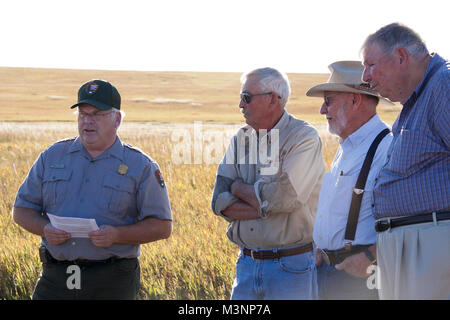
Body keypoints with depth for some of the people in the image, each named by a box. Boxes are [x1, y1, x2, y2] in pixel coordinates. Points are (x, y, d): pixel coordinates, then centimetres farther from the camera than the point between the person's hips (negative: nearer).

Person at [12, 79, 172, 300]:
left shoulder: (140, 166, 2)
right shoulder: (52, 156, 12)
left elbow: (162, 227, -1)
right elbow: (22, 209, 15)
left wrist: (116, 235, -16)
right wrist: (45, 229, -7)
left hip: (112, 282, -2)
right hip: (55, 280, 2)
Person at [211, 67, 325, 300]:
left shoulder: (304, 138, -8)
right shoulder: (241, 139, 11)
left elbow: (283, 196, -20)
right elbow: (219, 202, 2)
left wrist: (239, 188, -2)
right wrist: (266, 208, -12)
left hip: (291, 267, -6)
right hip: (247, 263, 6)